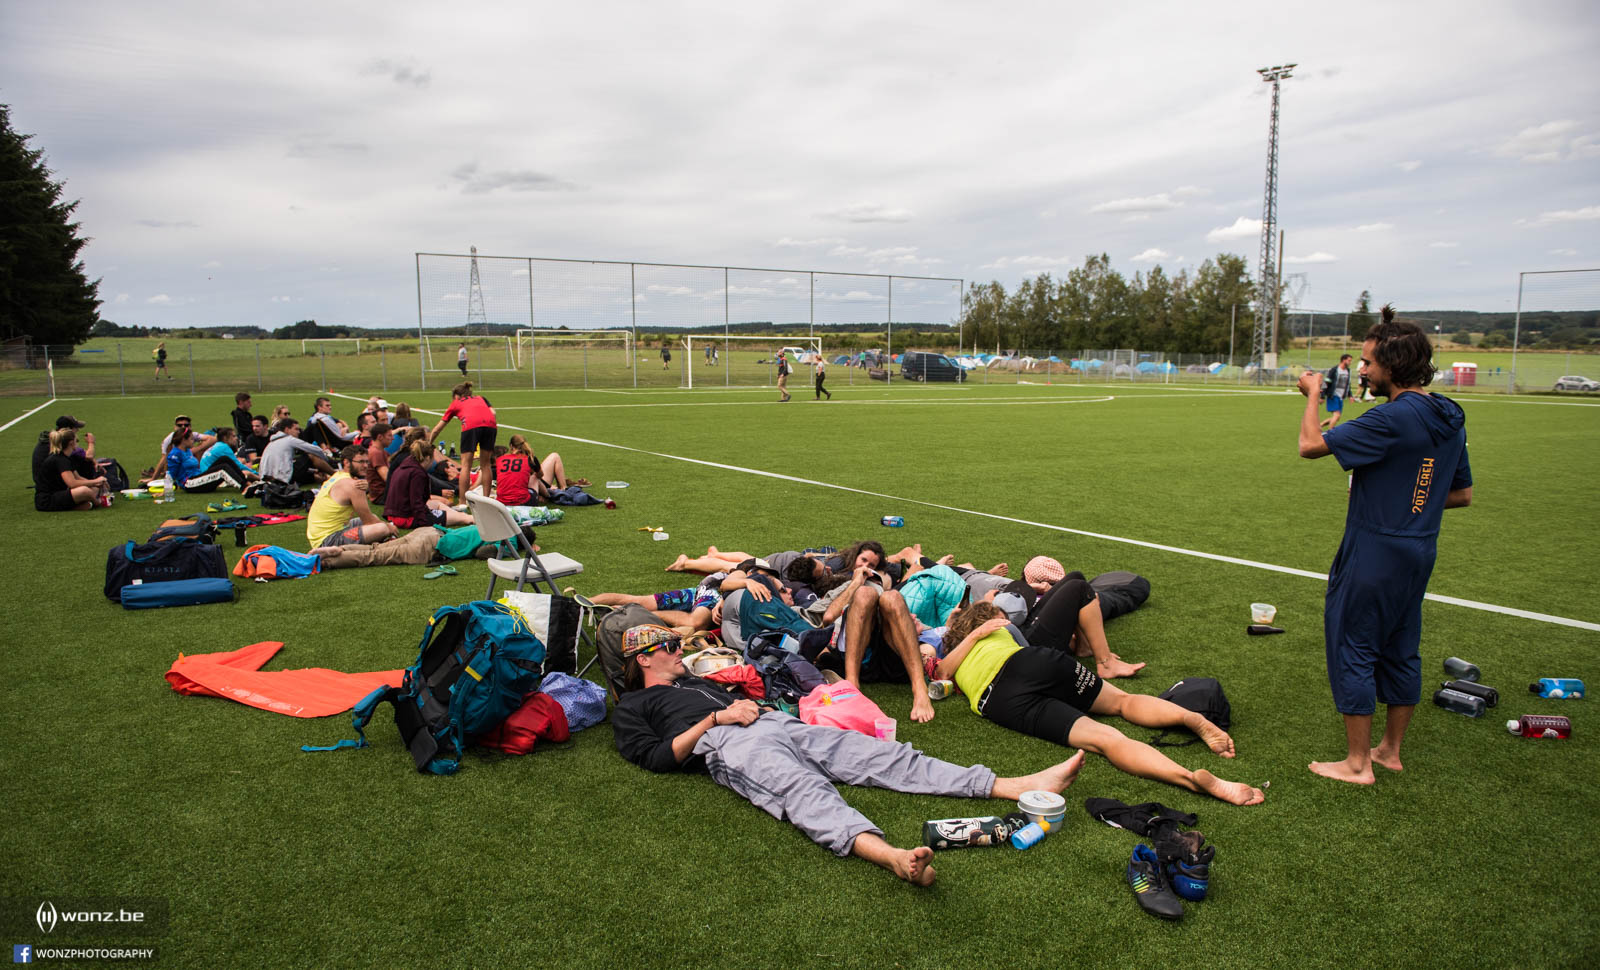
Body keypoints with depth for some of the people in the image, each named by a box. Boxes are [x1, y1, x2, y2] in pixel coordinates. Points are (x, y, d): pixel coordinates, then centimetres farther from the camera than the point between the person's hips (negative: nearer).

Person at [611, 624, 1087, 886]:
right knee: (804, 789, -39)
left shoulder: (699, 681, 39)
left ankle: (1019, 787, -23)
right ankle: (893, 856, -69)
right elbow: (658, 757, 1)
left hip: (778, 723, 7)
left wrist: (751, 705, 11)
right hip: (728, 747, -7)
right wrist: (716, 717, -4)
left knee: (880, 755, -12)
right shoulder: (633, 707, 18)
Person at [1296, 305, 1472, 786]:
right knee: (1400, 651, 18)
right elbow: (1462, 495, 14)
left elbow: (1311, 445, -21)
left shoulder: (1392, 419, -22)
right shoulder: (1450, 419, 7)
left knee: (1352, 649, 2)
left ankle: (1357, 763, 11)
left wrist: (1312, 394, -6)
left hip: (1374, 554, -9)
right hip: (1419, 553, 9)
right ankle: (1391, 750, 31)